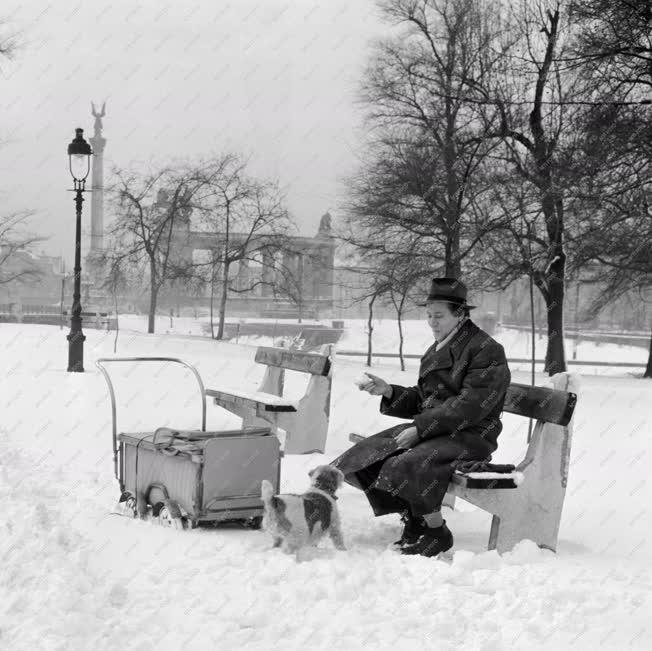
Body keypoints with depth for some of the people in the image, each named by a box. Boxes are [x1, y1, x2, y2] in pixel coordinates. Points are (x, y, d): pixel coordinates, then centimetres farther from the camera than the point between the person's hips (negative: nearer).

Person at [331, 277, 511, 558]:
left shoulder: (487, 351, -11)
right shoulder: (436, 351, 18)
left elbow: (470, 407, -20)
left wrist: (420, 428, -23)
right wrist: (388, 391, 1)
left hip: (470, 436, -9)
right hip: (433, 428, 9)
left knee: (410, 464, -32)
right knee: (370, 453, -10)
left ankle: (438, 534, -11)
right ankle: (413, 524, 0)